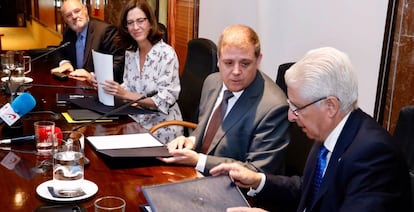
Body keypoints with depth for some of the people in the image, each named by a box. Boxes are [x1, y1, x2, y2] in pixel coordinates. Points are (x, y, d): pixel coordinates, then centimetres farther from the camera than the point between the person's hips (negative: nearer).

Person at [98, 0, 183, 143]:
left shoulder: (166, 54, -15)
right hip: (136, 121, 6)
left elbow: (164, 101, -17)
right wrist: (110, 88, -9)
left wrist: (126, 95, -23)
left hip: (161, 127, -6)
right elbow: (129, 89, 10)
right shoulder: (130, 52, 5)